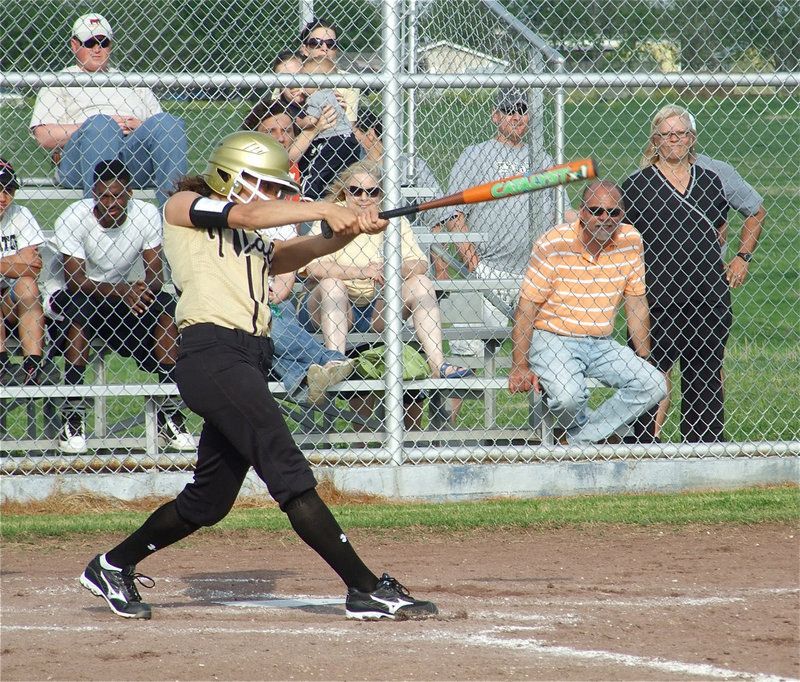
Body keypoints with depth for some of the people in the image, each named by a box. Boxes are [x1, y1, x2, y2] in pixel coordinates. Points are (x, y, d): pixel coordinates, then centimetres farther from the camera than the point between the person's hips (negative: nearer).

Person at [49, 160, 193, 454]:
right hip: (69, 297, -3)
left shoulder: (147, 215, -11)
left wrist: (146, 288, -38)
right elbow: (75, 280, -27)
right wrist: (120, 292, -42)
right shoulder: (72, 219, -19)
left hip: (124, 295, 3)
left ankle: (169, 416, -21)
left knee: (165, 305, -23)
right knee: (78, 307, -37)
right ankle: (73, 417, -33)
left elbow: (156, 276, -13)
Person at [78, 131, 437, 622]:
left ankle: (113, 567, 29)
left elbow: (300, 252, 9)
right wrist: (323, 209, -14)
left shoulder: (255, 246, 26)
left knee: (210, 498, 12)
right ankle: (366, 589, -20)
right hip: (211, 354, -9)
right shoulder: (183, 208, 8)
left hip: (247, 362, 9)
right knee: (289, 473, -15)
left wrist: (350, 229, -9)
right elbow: (248, 215, -9)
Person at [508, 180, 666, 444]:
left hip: (602, 345, 5)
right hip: (553, 342, -5)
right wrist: (520, 366, -15)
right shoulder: (553, 244, -13)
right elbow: (527, 305, -10)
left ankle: (583, 440, -10)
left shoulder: (630, 241, 0)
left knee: (653, 385, -16)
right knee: (568, 395, -33)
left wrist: (644, 359, 5)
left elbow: (636, 303, 8)